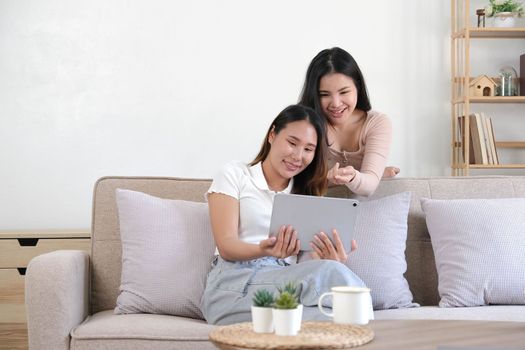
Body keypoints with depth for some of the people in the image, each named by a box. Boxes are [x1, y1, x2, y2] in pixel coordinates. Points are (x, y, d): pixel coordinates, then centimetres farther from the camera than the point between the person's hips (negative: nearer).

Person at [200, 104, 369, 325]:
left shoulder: (306, 196, 26)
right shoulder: (235, 175, 11)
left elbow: (313, 256, 10)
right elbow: (226, 246, -1)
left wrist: (331, 261, -16)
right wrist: (263, 250, -24)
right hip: (234, 289, -4)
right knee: (331, 273, -33)